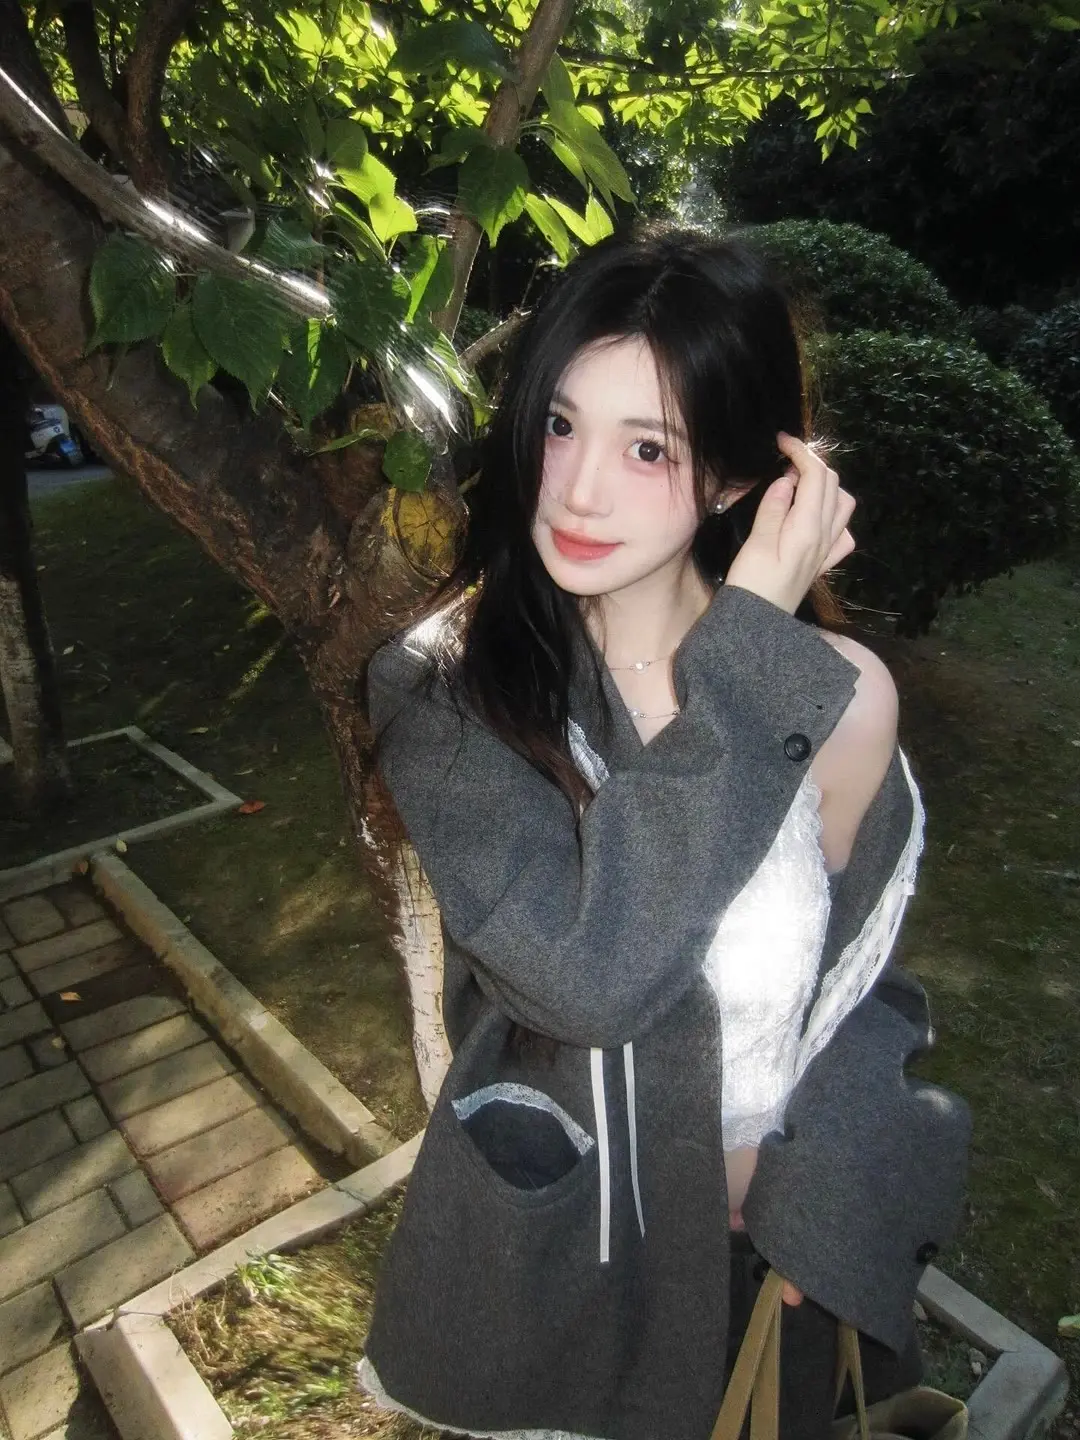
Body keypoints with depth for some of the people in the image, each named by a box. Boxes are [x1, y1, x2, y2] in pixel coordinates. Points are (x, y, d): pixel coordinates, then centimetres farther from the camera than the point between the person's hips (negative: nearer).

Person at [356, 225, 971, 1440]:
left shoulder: (843, 702, -19)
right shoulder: (440, 684, -22)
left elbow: (837, 1006, -5)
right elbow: (588, 973, -35)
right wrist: (747, 650, -32)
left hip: (752, 1237, 1)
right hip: (532, 1242, 0)